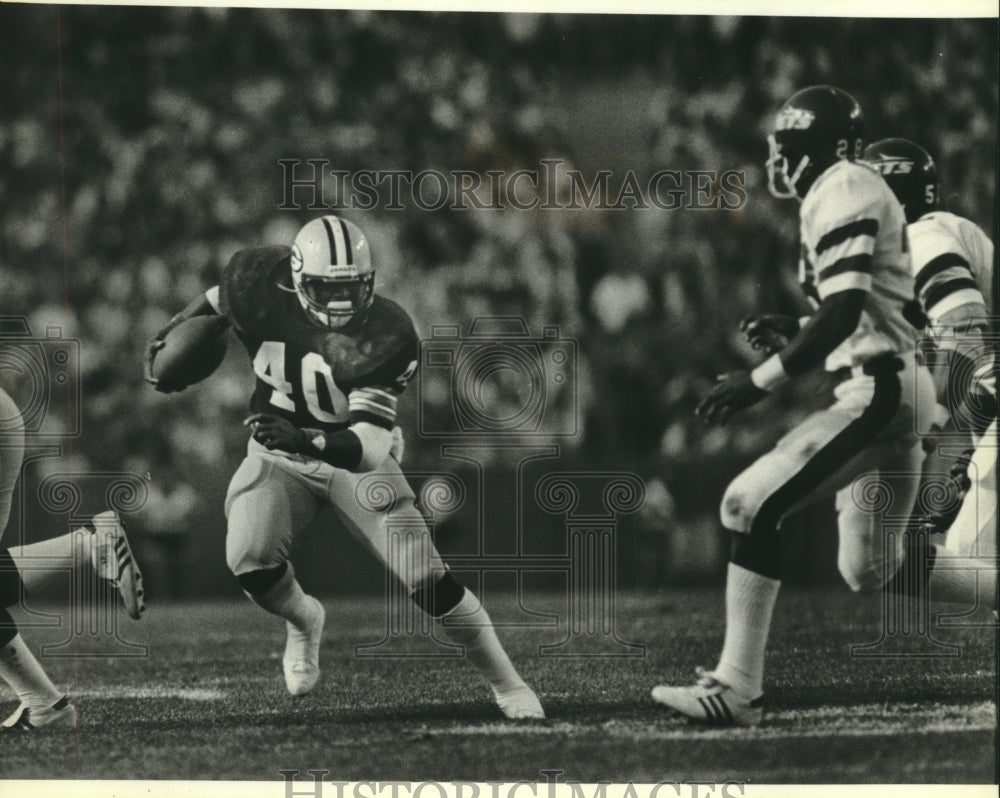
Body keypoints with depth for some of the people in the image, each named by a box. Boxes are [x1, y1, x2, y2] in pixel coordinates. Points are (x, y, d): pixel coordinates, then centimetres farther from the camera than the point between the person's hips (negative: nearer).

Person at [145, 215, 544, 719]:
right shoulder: (264, 290, -21)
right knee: (251, 563, -23)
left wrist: (307, 441, -51)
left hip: (355, 457, -2)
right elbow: (219, 298, 6)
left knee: (426, 578, -11)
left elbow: (371, 445, -35)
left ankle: (507, 684, 6)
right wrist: (169, 335, 11)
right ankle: (302, 621, 13)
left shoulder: (385, 336, -28)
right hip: (278, 456, 2)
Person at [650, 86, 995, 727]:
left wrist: (762, 380, -22)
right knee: (874, 573, 16)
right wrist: (795, 332, 20)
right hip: (903, 387, 10)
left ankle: (737, 690, -14)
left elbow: (845, 314, -22)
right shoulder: (860, 190, 18)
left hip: (875, 392, -10)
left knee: (752, 506, -14)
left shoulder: (842, 191, -12)